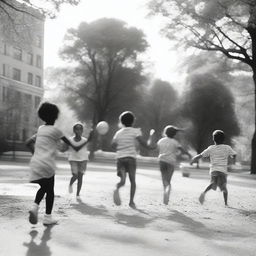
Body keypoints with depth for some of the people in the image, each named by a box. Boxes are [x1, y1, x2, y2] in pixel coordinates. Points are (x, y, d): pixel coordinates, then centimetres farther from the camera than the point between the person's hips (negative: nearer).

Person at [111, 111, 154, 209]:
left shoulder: (118, 133, 13)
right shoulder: (135, 131, 2)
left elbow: (113, 145, 7)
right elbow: (141, 141, -12)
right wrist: (148, 146, 3)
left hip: (120, 158, 3)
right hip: (130, 157, -3)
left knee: (122, 180, 0)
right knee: (132, 180, 9)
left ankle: (117, 189, -33)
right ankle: (131, 201, 5)